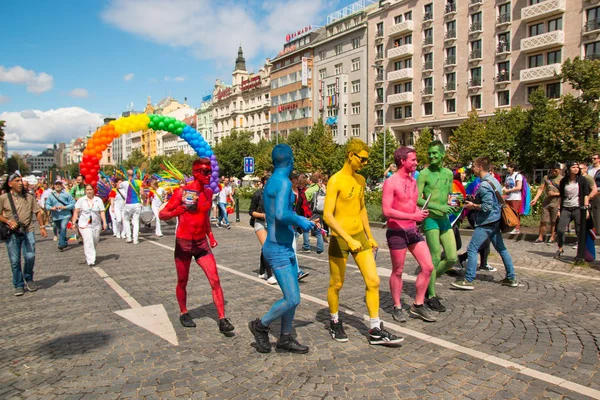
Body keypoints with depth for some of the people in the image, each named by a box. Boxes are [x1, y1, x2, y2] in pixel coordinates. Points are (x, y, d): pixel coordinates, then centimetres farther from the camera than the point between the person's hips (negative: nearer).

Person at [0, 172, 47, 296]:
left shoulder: (29, 197, 7)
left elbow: (38, 212, 11)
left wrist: (42, 227, 6)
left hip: (28, 231, 1)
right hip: (12, 233, -1)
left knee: (30, 257, -4)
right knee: (15, 260, 3)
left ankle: (29, 279, 22)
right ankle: (19, 285, 17)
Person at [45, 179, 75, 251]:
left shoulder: (66, 194, 0)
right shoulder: (51, 195, 7)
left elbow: (72, 204, -2)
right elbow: (47, 205, 6)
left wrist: (65, 207, -16)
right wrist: (52, 208, -15)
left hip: (65, 215, -4)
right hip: (56, 216, 4)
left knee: (63, 227, -23)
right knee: (60, 230, 16)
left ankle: (61, 244, -22)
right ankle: (65, 243, 34)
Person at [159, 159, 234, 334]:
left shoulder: (208, 192, 4)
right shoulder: (182, 192, -12)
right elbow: (162, 214, -11)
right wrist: (174, 213, -32)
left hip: (202, 243, 4)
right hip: (183, 243, -4)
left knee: (215, 280, -7)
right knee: (182, 282, 12)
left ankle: (222, 320, -3)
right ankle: (184, 314, 35)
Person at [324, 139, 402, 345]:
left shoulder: (360, 180, 9)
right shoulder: (335, 181, -14)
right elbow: (328, 215, -21)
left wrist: (369, 236, 18)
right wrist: (349, 239, -27)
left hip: (359, 236, 7)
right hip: (340, 239, -6)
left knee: (373, 281, 0)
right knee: (336, 284, 9)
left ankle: (375, 330, 9)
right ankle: (334, 323, 32)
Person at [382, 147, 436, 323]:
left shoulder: (413, 181, 10)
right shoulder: (391, 182, -14)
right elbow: (386, 211, -21)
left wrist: (421, 213, 0)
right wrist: (412, 216, -24)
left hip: (413, 230, 7)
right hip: (397, 232, -7)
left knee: (428, 267, 5)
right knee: (397, 272, 6)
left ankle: (418, 305, 19)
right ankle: (397, 307, 23)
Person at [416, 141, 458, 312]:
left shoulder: (448, 173, 11)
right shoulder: (424, 174, -8)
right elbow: (416, 199, -14)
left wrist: (454, 199, -2)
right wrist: (438, 206, -23)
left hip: (445, 218, 7)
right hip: (431, 219, -6)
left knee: (452, 258, 6)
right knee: (435, 259, -4)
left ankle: (429, 280, 26)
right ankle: (431, 296, 10)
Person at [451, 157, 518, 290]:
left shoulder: (484, 185, -19)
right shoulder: (494, 180, 11)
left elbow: (487, 207, -24)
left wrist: (473, 205, -9)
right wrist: (475, 203, 13)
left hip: (486, 222, -10)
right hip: (495, 220, 10)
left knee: (472, 249, -8)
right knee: (501, 248, 17)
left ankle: (468, 280, -7)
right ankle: (511, 278, 26)